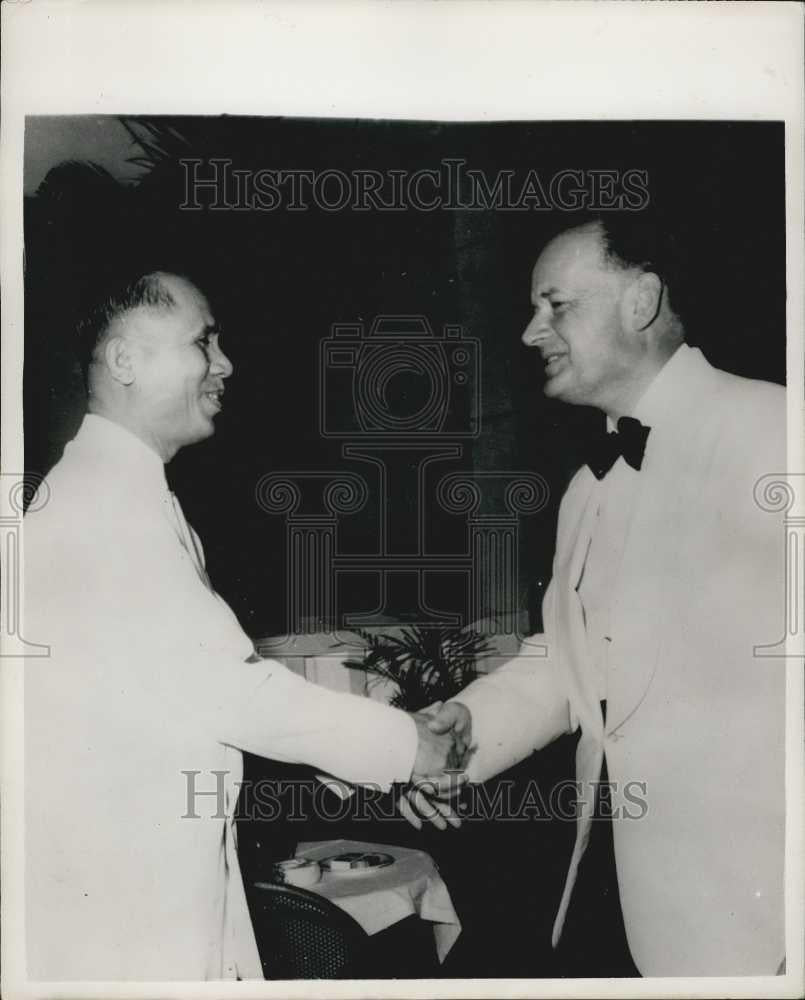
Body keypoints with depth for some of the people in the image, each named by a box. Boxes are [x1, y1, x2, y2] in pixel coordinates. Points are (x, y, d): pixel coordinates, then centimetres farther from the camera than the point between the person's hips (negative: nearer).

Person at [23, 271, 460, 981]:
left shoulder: (129, 492, 14)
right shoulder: (100, 496, -18)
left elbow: (209, 674, 12)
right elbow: (216, 684, -22)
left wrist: (380, 762, 7)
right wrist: (403, 746, -12)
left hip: (169, 872, 9)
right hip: (114, 902, -9)